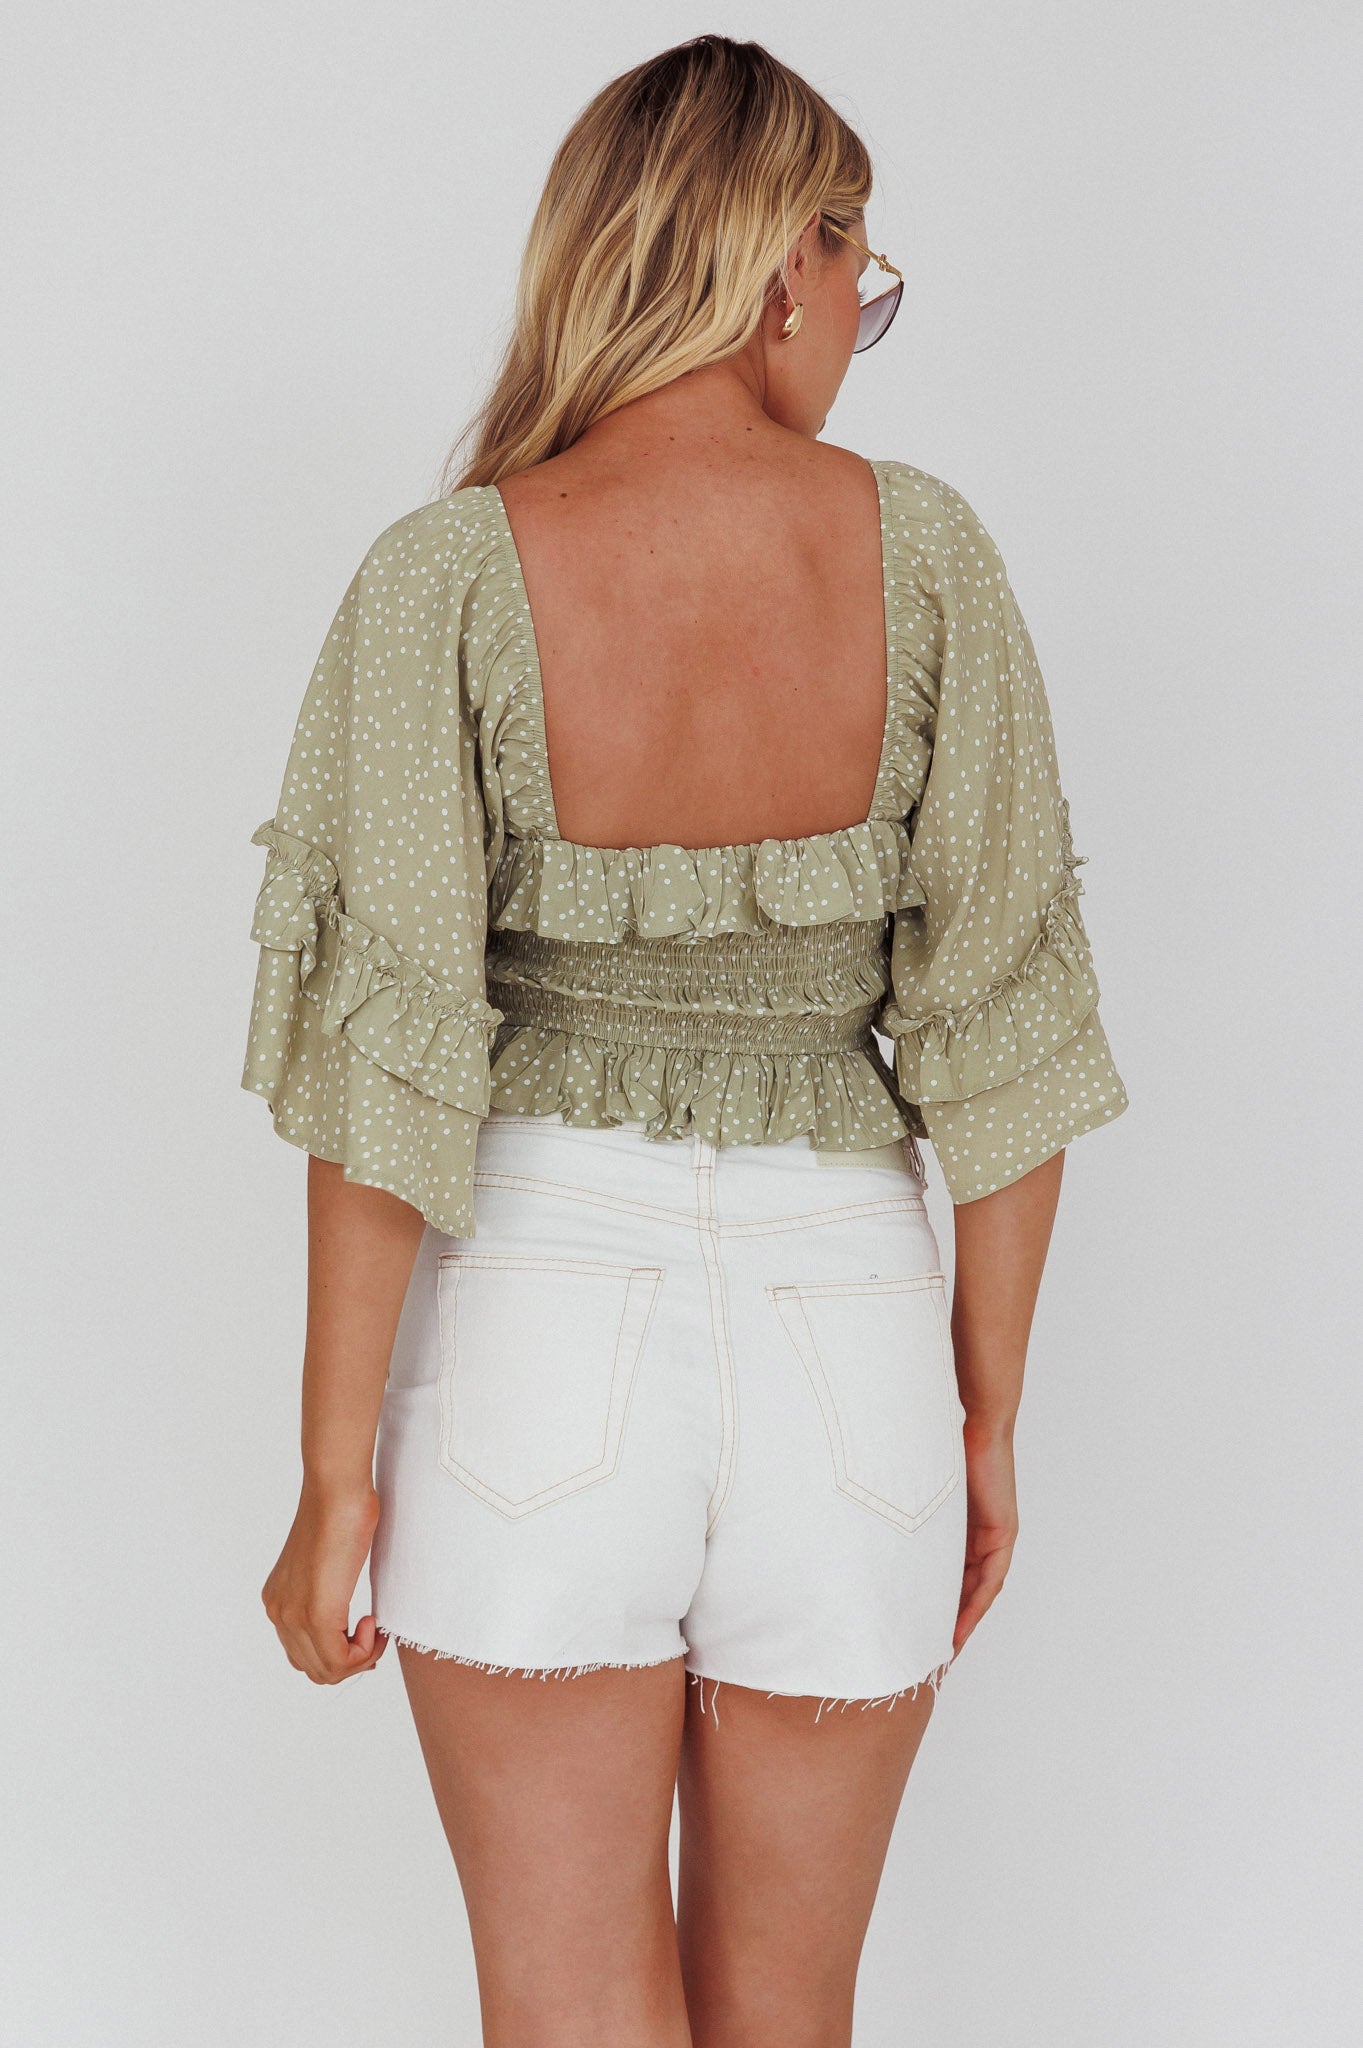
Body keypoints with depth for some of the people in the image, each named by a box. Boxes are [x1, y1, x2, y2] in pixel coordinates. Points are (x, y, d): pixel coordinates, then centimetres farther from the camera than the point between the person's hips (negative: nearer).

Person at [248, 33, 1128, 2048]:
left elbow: (389, 1051, -13)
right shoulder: (922, 551, -5)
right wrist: (990, 1422, 8)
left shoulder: (449, 573, -9)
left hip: (539, 1304, -1)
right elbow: (1003, 1016, -3)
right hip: (842, 1325, 2)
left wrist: (338, 1476, -4)